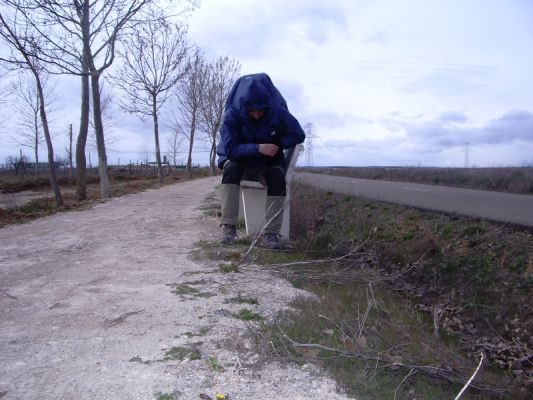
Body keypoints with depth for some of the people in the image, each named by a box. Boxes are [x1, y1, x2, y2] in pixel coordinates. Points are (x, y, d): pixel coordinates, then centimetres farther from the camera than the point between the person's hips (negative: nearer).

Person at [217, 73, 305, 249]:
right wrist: (258, 148, -40)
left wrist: (277, 144, -23)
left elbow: (298, 135, -9)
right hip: (239, 159, -1)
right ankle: (228, 227, -31)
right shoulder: (232, 115, -24)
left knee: (278, 177, -30)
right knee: (231, 168, -34)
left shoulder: (278, 112, -19)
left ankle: (271, 233, -28)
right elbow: (230, 148, -30)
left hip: (269, 161, 1)